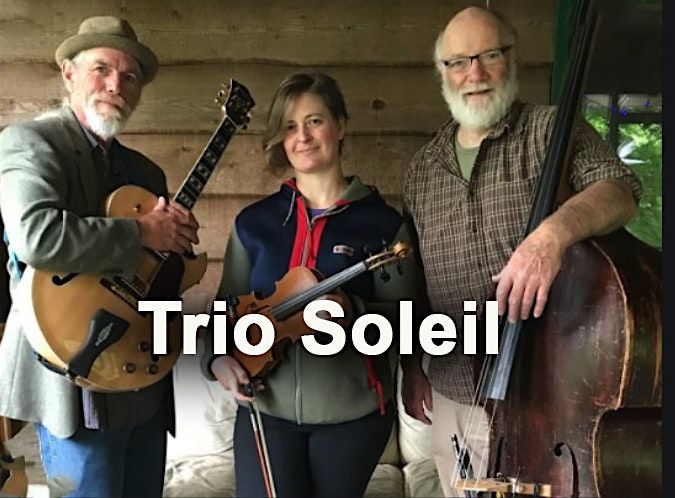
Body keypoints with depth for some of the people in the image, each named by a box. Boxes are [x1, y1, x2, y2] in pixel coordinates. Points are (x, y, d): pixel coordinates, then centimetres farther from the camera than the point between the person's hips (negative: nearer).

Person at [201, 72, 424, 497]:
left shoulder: (383, 223, -5)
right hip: (266, 409, 2)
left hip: (353, 413, -1)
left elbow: (403, 317, -5)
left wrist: (351, 310, -23)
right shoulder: (253, 222, 3)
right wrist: (219, 358, -7)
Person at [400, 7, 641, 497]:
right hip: (450, 397, 4)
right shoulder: (422, 170, 8)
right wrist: (411, 366, 11)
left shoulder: (551, 130, -2)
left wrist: (554, 232, -38)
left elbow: (620, 189, -19)